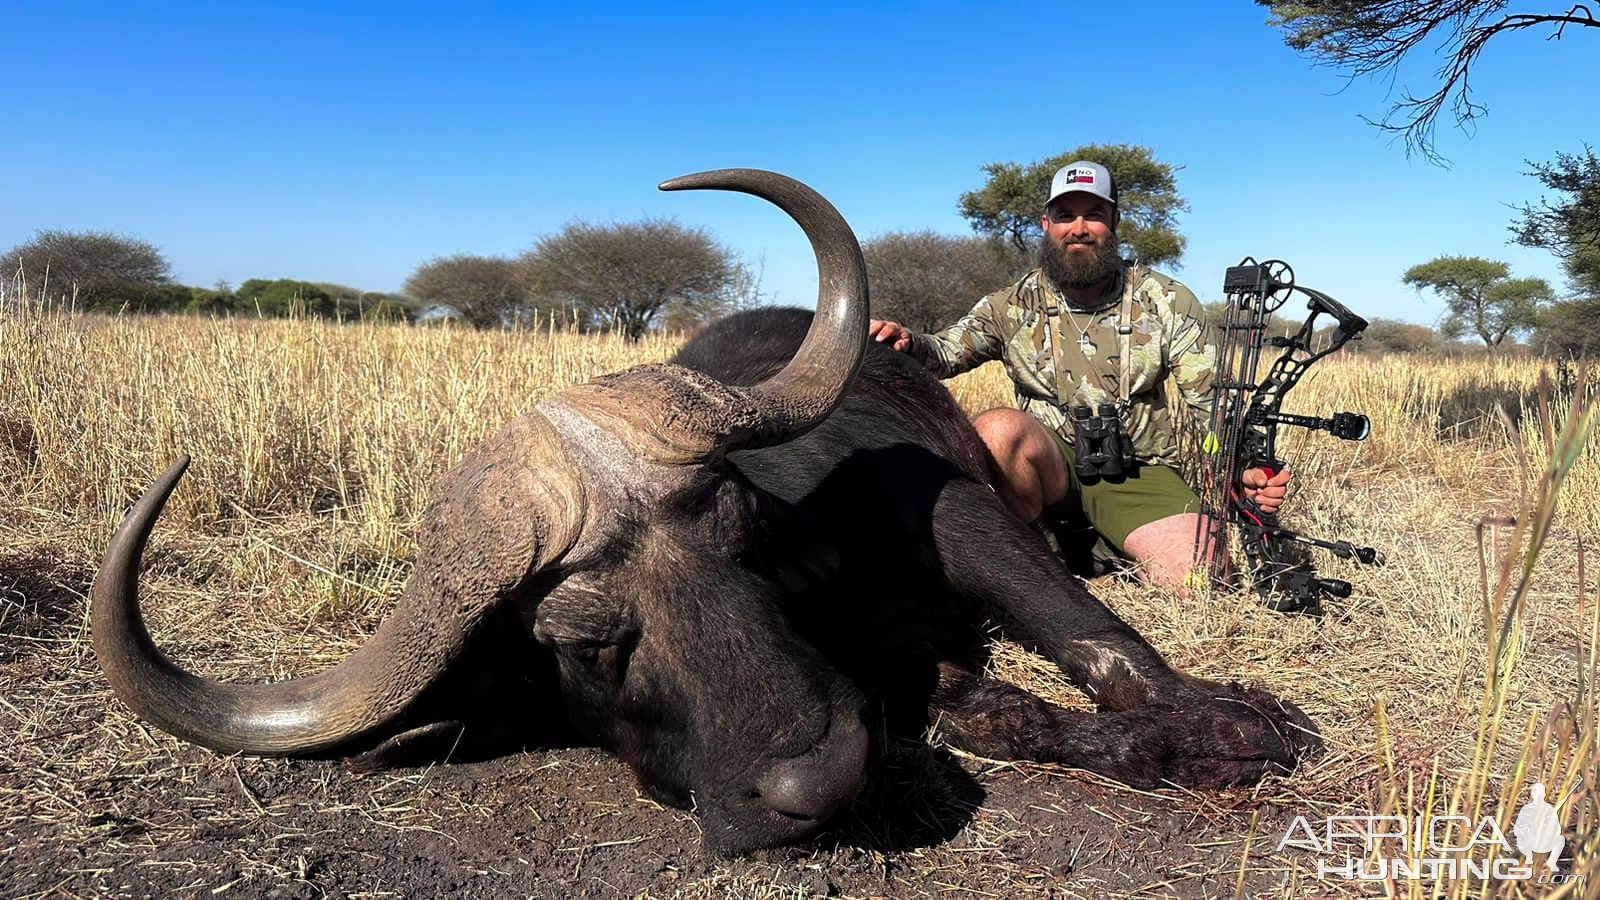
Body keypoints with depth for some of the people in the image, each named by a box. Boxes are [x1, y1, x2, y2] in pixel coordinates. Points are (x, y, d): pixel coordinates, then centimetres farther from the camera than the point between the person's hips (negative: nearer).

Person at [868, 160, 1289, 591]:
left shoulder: (1166, 302, 2)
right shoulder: (1013, 305, 4)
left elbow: (1214, 399, 0)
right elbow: (945, 353, -5)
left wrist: (1248, 467, -17)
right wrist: (907, 344, -29)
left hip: (1137, 474, 0)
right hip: (1050, 465, 0)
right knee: (998, 426, -34)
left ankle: (1105, 550, 6)